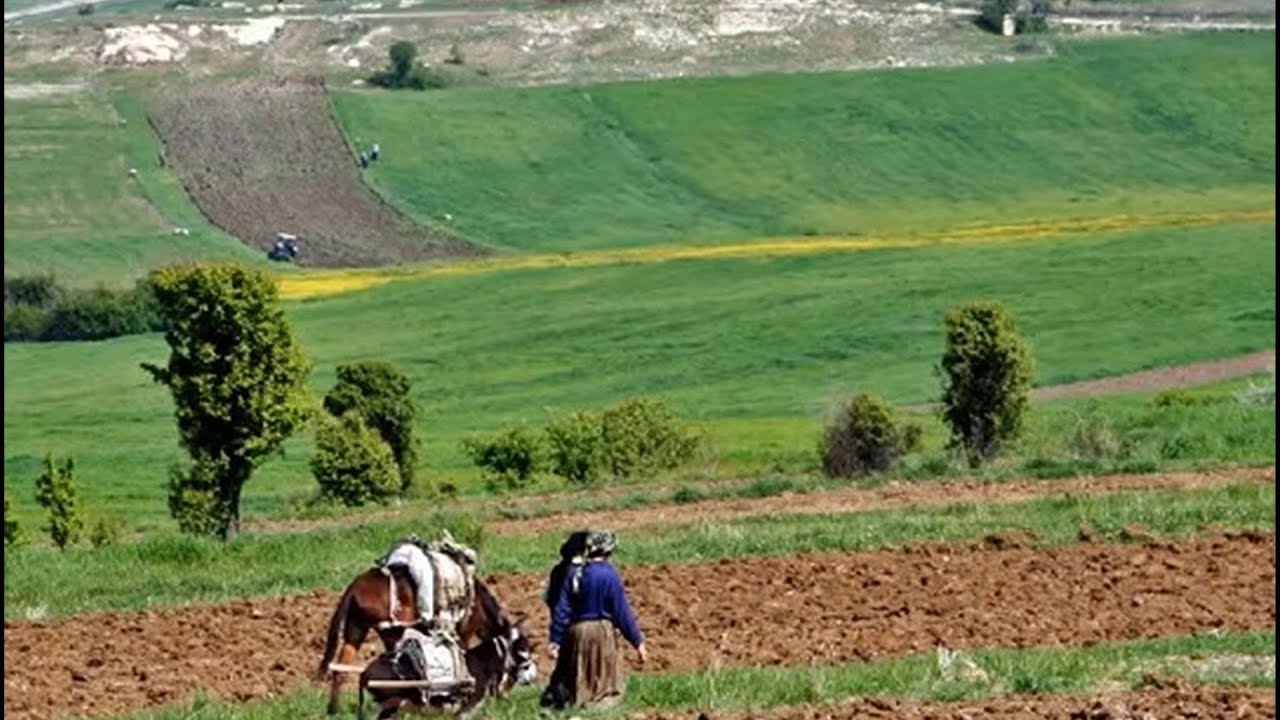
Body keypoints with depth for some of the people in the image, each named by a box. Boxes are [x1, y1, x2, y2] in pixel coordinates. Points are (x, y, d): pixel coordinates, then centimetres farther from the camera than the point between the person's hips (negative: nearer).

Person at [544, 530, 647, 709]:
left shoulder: (574, 572, 1)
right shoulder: (609, 575, -12)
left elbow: (561, 609, 1)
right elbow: (622, 612, -10)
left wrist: (555, 639, 6)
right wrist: (637, 641, -3)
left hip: (575, 630, 4)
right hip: (602, 631, -4)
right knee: (605, 678, 3)